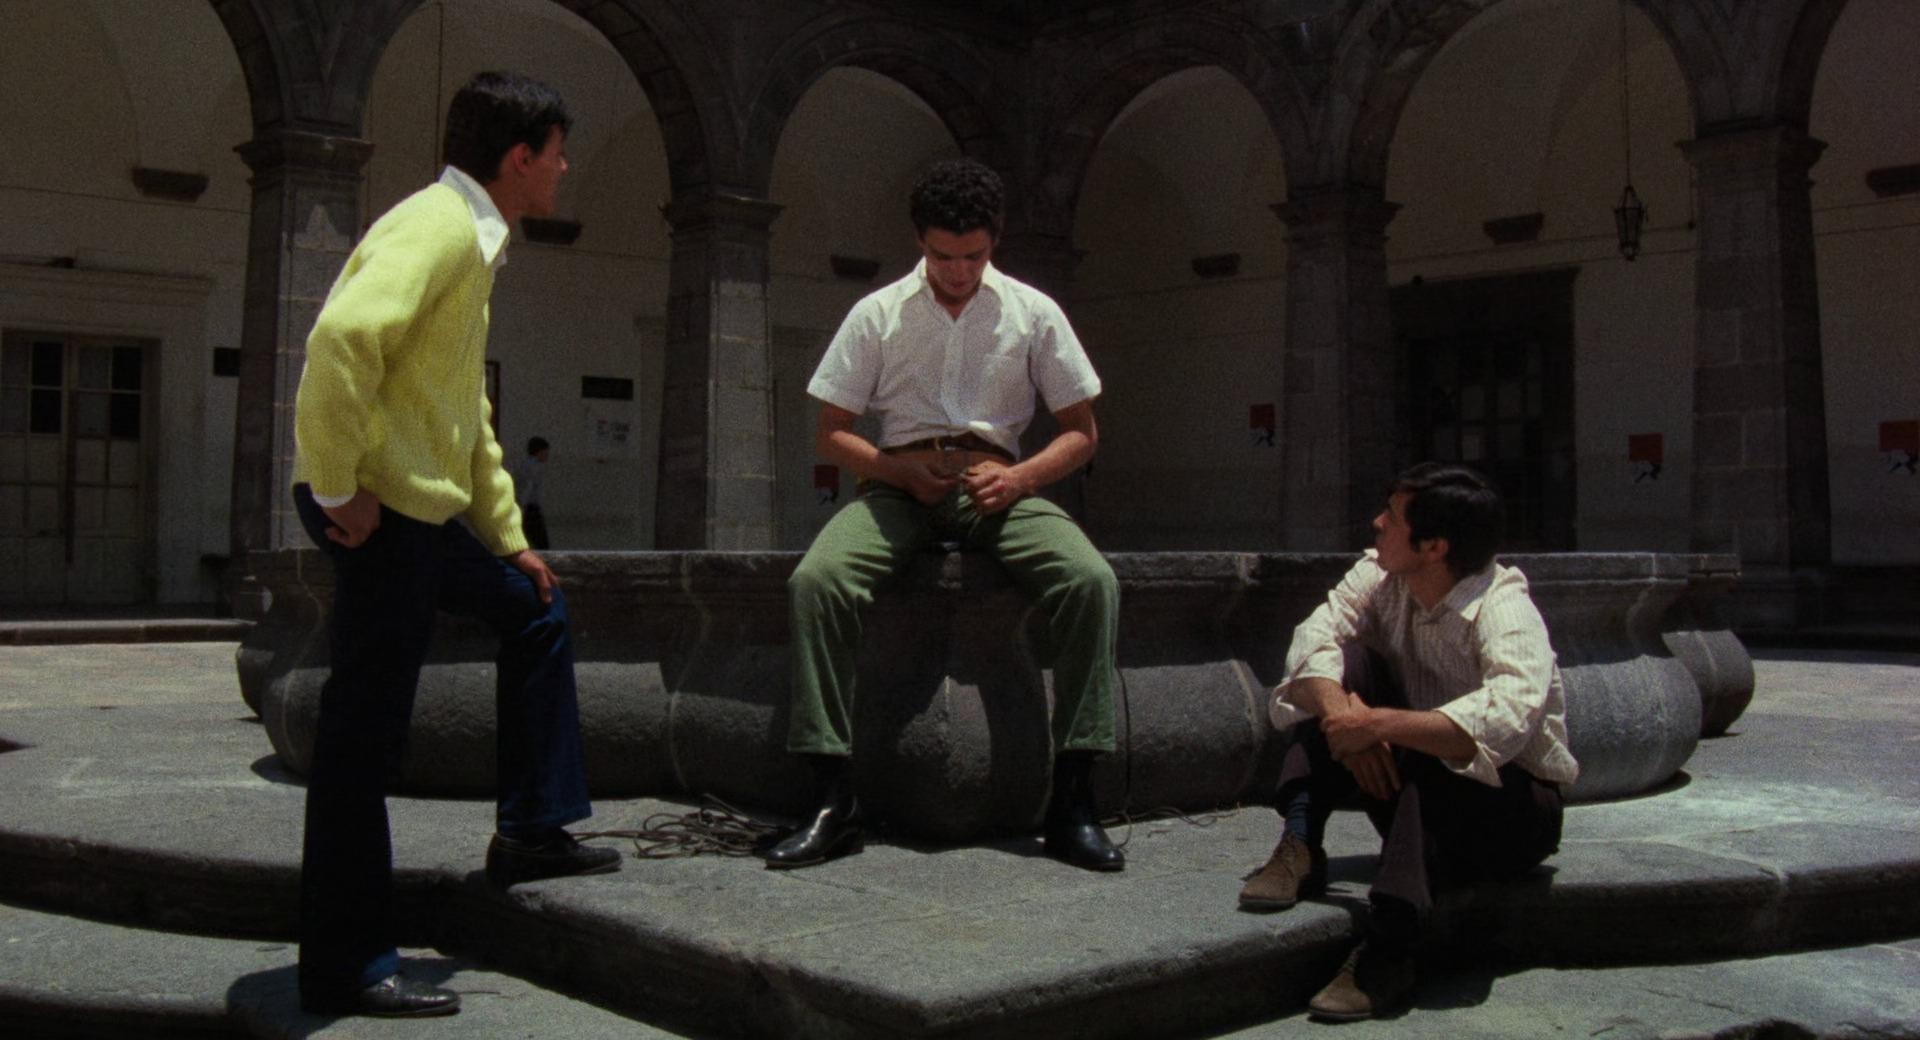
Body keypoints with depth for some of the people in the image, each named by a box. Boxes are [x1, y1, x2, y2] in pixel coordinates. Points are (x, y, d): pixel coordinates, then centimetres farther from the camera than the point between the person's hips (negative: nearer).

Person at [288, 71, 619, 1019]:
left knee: (534, 610, 22)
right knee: (363, 735, -5)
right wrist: (336, 489, -23)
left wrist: (510, 537, 22)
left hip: (427, 508, 10)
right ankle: (345, 968, 4)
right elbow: (342, 339, -30)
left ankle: (532, 832, 28)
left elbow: (470, 416, 23)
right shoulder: (438, 225, -12)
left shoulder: (473, 242, 19)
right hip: (381, 509, -10)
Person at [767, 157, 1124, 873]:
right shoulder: (877, 315, 6)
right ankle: (833, 799, -25)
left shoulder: (1033, 313, 7)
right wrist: (899, 468, -12)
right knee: (816, 579, -31)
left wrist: (1018, 477, -11)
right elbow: (830, 434, 8)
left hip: (999, 485, 0)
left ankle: (1071, 800, -24)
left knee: (1093, 580, -29)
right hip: (900, 484, 0)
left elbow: (1082, 432, 9)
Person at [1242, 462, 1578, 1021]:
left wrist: (1379, 724, -44)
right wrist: (1343, 715, -35)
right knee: (1348, 660, -16)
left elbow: (1507, 719, -42)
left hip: (1516, 808, -5)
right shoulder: (1381, 577, -6)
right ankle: (1300, 848, -22)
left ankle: (1386, 953, -37)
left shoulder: (1504, 612, -25)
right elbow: (1314, 636, -17)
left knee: (1437, 763, -38)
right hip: (1414, 790, 5)